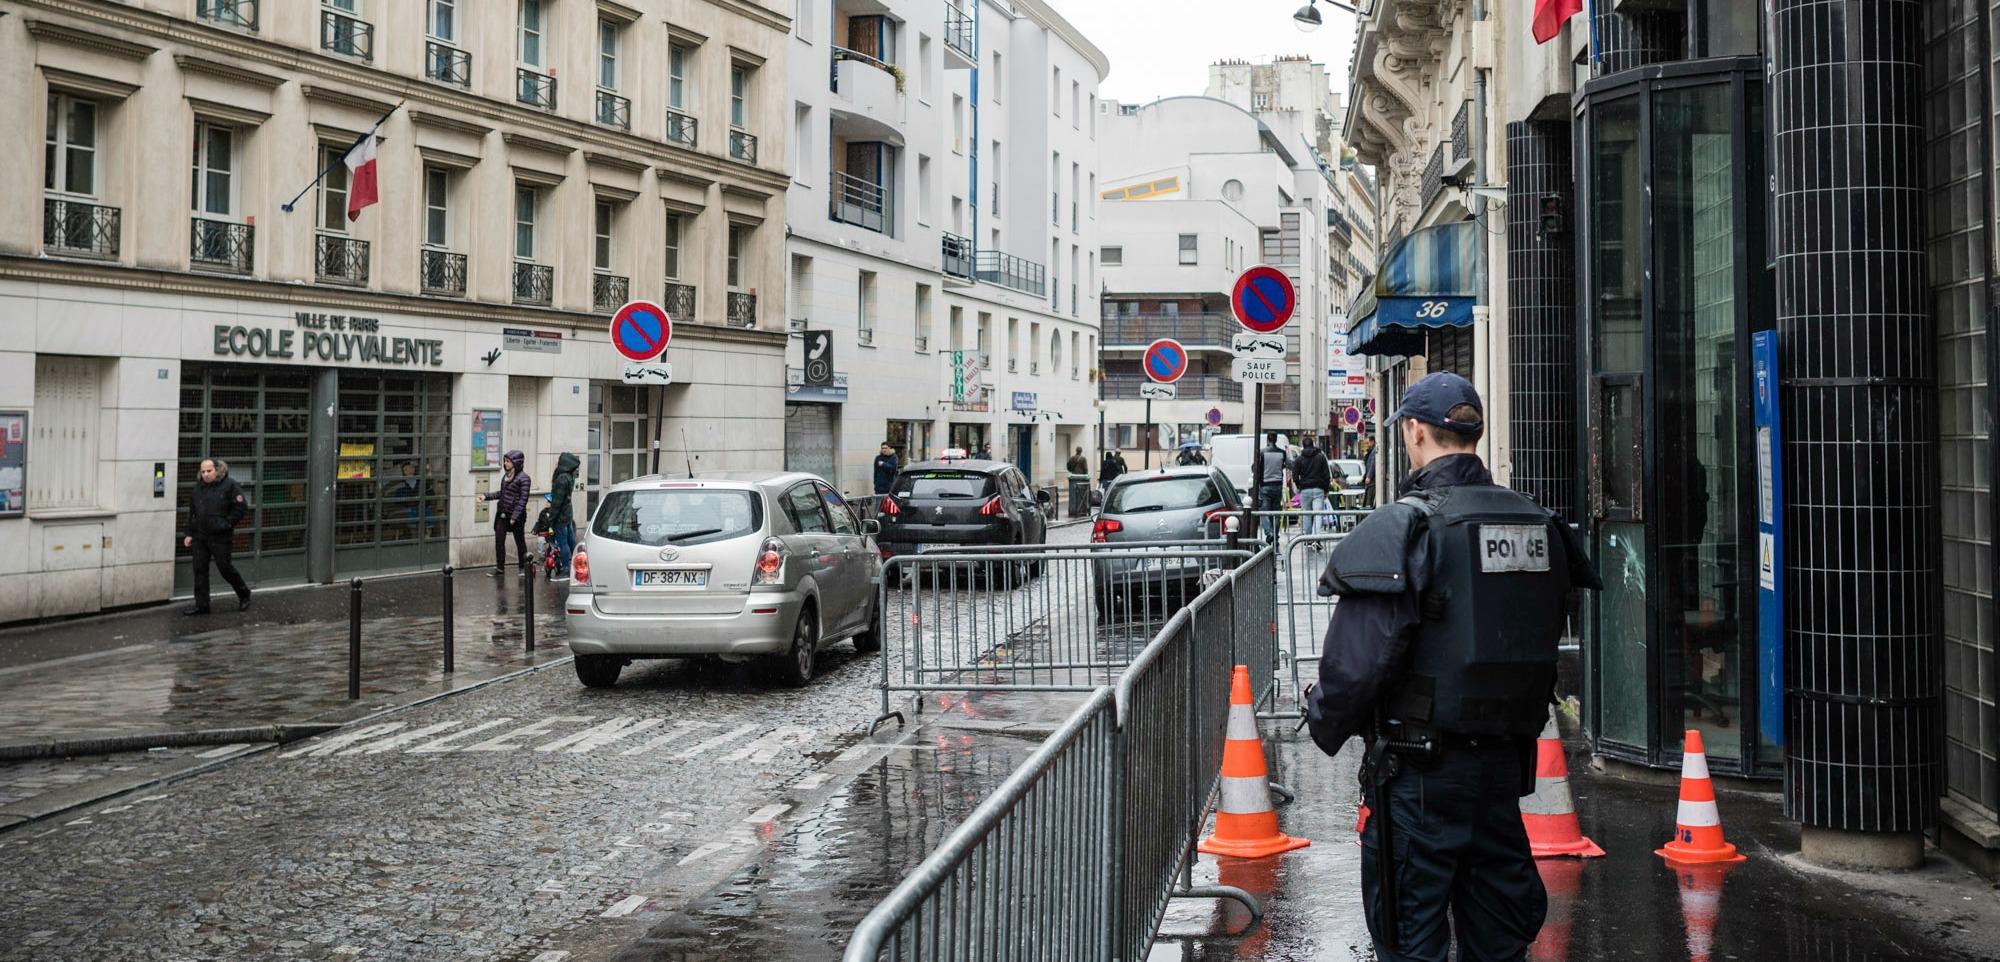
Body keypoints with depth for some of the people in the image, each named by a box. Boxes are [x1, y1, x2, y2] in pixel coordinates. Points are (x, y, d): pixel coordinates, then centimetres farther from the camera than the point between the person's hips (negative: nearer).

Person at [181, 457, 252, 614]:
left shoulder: (229, 485, -9)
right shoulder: (198, 487, 9)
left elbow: (241, 507, -10)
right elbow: (192, 512, 17)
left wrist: (227, 524, -12)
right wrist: (188, 533, 11)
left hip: (220, 537, -6)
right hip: (200, 536, 6)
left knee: (224, 568, 1)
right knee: (200, 569, 5)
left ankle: (244, 594, 24)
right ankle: (201, 605, 11)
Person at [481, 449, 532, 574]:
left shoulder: (523, 478, -13)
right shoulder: (506, 475, 9)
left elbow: (523, 499, -16)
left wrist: (515, 516, -19)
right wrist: (486, 496, 9)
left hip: (516, 515, -6)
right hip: (502, 513, 7)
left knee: (520, 541, 7)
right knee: (499, 540, 2)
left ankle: (524, 567, 19)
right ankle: (499, 567, 9)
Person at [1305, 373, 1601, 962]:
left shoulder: (1401, 528, -16)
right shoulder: (1539, 526, 5)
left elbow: (1358, 658, -20)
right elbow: (1545, 644, 13)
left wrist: (1325, 724, -2)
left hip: (1421, 770, -6)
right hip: (1506, 761, 7)